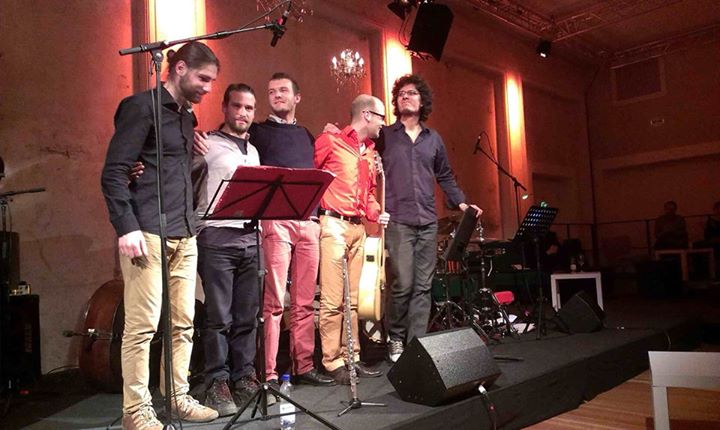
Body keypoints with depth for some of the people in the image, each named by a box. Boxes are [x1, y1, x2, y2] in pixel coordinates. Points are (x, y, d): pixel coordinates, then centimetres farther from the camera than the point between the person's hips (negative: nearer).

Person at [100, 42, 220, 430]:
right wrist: (127, 227, -17)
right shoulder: (141, 106, -5)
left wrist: (190, 224, 14)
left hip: (183, 235, 8)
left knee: (183, 323, 10)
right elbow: (113, 171, -11)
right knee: (142, 325, -3)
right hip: (148, 235, -8)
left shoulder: (186, 116, 19)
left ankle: (178, 397, 22)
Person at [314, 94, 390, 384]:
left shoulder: (370, 152, 20)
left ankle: (352, 357, 19)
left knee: (351, 298, 11)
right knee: (332, 300, -6)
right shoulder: (330, 141, -2)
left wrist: (375, 214, 9)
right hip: (334, 224, -8)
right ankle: (333, 363, 2)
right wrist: (314, 210, -12)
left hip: (358, 227, 8)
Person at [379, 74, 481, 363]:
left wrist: (461, 203, 11)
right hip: (398, 221, -4)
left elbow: (445, 177, 22)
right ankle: (395, 339, 13)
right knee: (403, 284, -8)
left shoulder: (434, 139, 17)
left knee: (423, 287, 4)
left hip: (428, 222, 4)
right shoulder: (384, 136, 7)